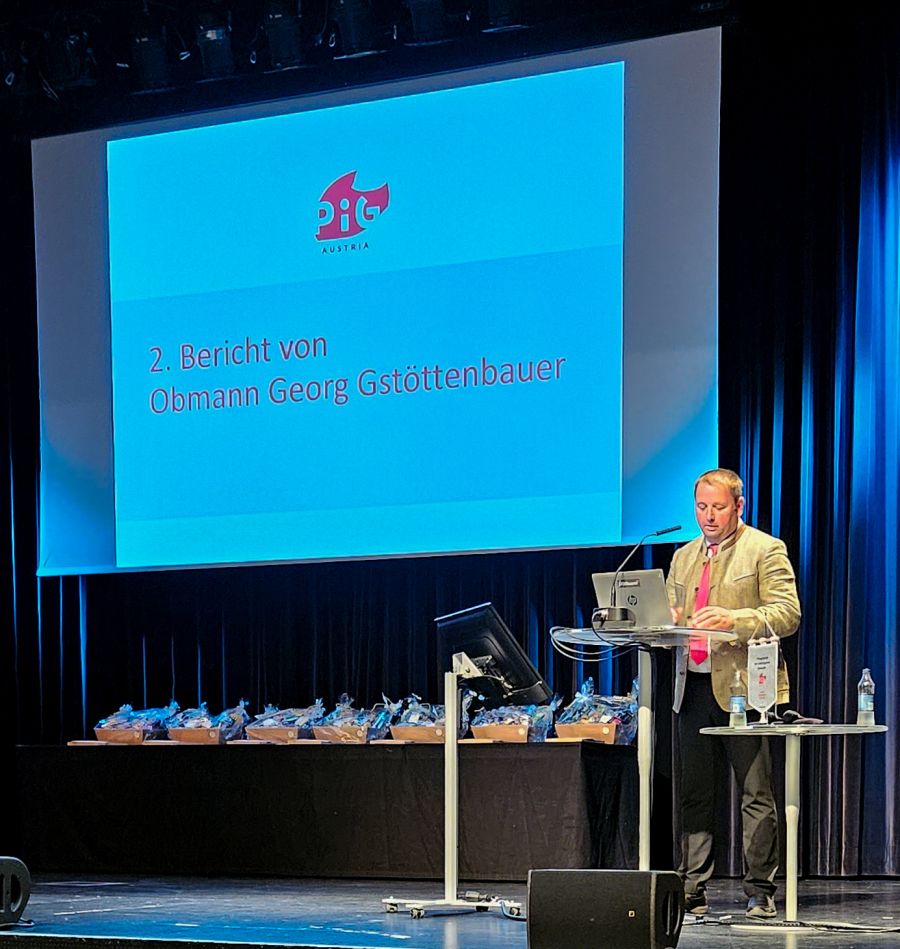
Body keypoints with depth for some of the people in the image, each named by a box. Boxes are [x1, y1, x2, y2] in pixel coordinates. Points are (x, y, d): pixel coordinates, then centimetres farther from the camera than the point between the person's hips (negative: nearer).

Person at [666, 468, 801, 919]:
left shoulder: (766, 551, -1)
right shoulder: (684, 557, 19)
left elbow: (788, 613, -11)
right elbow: (668, 614, 21)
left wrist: (733, 619, -25)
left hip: (743, 689, -6)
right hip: (693, 687, 6)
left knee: (756, 796, -4)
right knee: (695, 795, 6)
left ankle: (760, 893, -1)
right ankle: (691, 890, 9)